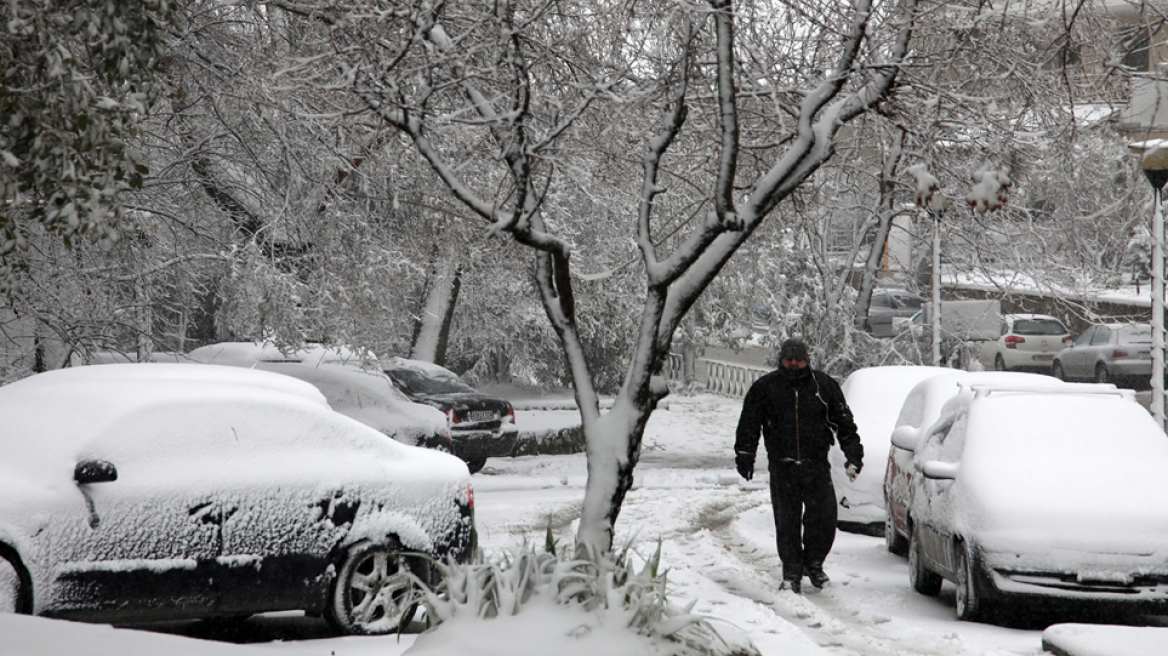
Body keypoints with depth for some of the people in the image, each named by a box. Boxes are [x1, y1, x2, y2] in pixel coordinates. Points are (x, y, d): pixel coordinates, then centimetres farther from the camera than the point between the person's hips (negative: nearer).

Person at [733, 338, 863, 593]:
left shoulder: (824, 385, 8)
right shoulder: (764, 388, 6)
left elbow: (844, 423, 13)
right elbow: (748, 426, 9)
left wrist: (854, 455, 8)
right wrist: (744, 457, 1)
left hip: (817, 466, 0)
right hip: (782, 468, 0)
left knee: (824, 517, -5)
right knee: (787, 523, 0)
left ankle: (814, 563, 17)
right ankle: (791, 574, 10)